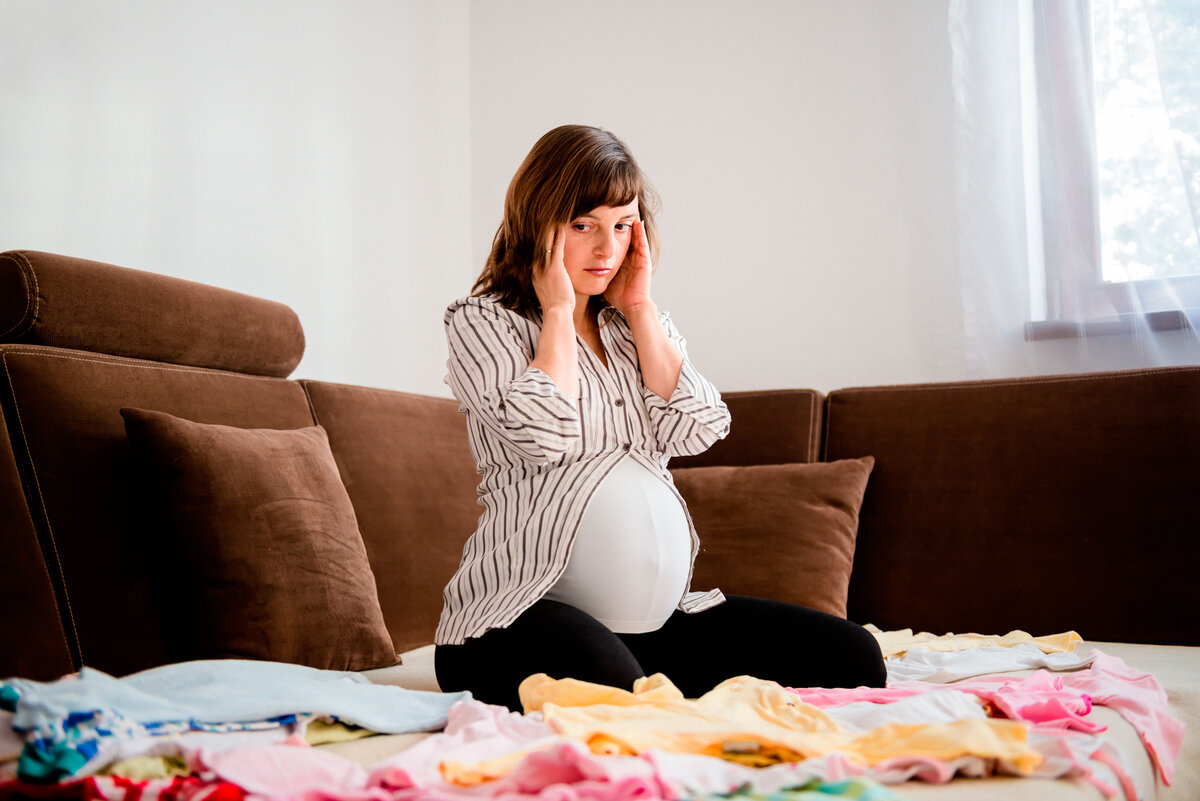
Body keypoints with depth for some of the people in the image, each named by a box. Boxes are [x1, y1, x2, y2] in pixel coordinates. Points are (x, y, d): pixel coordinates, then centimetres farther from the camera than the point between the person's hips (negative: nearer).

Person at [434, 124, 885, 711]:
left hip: (657, 615, 6)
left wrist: (639, 306, 3)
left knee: (852, 657, -7)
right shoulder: (481, 322, 2)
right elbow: (543, 435, -17)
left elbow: (695, 430, 0)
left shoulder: (639, 325, 19)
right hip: (523, 614, -5)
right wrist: (558, 308, -5)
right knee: (612, 688, -40)